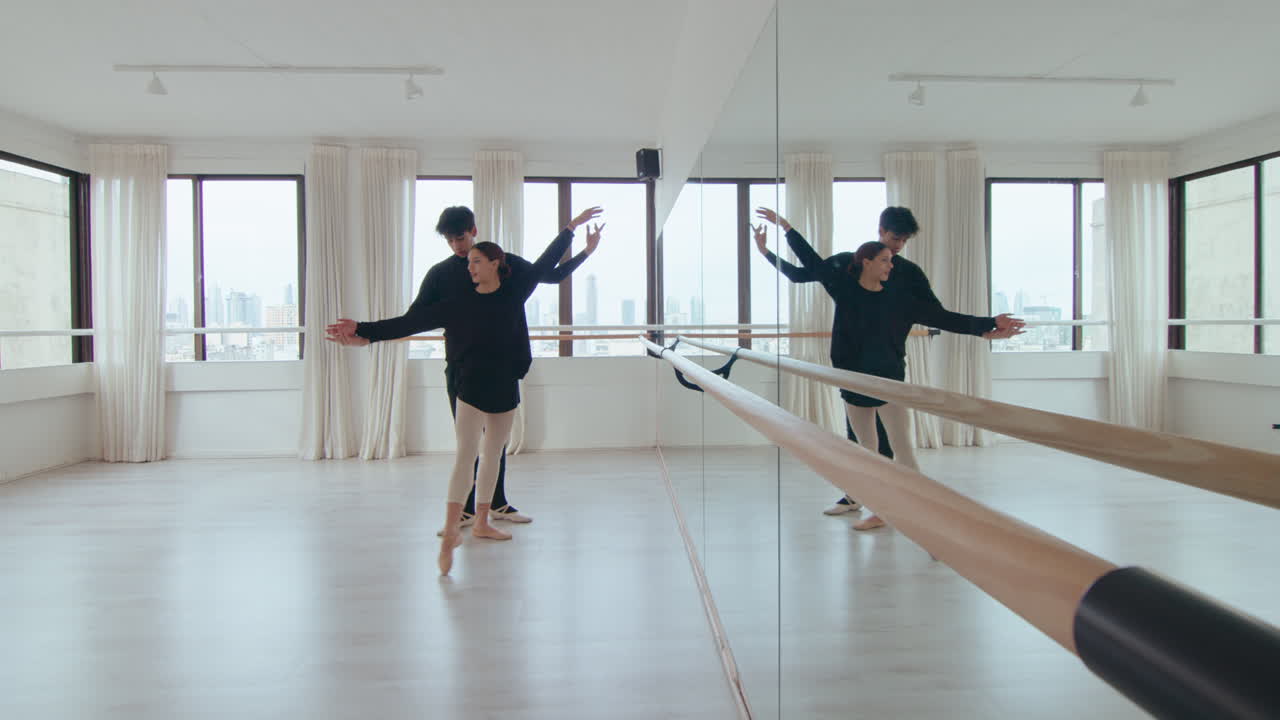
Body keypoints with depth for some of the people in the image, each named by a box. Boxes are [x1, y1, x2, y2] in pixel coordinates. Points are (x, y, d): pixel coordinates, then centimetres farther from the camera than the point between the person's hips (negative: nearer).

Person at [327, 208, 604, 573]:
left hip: (505, 388, 3)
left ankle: (481, 523, 26)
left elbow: (546, 262, 10)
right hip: (471, 387, -3)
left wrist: (572, 226, 15)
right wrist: (364, 331, -6)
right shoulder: (458, 303, -1)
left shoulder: (515, 291, 3)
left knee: (492, 456, 12)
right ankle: (450, 532, -16)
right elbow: (410, 321, -2)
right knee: (466, 454, -14)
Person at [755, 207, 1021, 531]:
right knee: (867, 449, 11)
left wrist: (986, 324, -3)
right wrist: (786, 227, 3)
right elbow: (811, 260, 1)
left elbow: (941, 317, 1)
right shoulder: (844, 288, -2)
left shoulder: (899, 295, 0)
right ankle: (879, 512, 24)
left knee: (902, 449, -5)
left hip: (889, 379, -1)